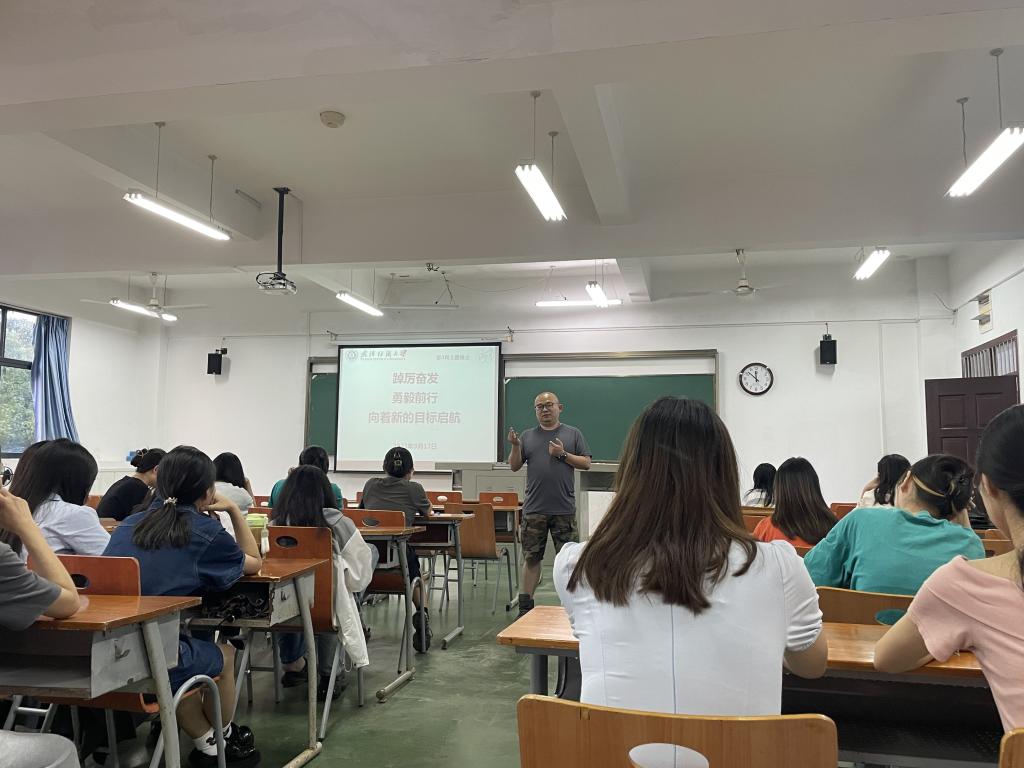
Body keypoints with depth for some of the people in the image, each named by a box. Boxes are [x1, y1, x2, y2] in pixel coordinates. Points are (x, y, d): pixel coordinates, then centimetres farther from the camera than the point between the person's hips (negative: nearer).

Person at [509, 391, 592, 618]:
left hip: (564, 509, -1)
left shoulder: (573, 434, 6)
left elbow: (586, 463, 3)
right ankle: (526, 605, 14)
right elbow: (514, 466, 9)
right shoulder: (527, 436, 11)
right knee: (531, 557, 7)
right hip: (534, 508, 2)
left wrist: (563, 455, -10)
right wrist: (515, 446, -8)